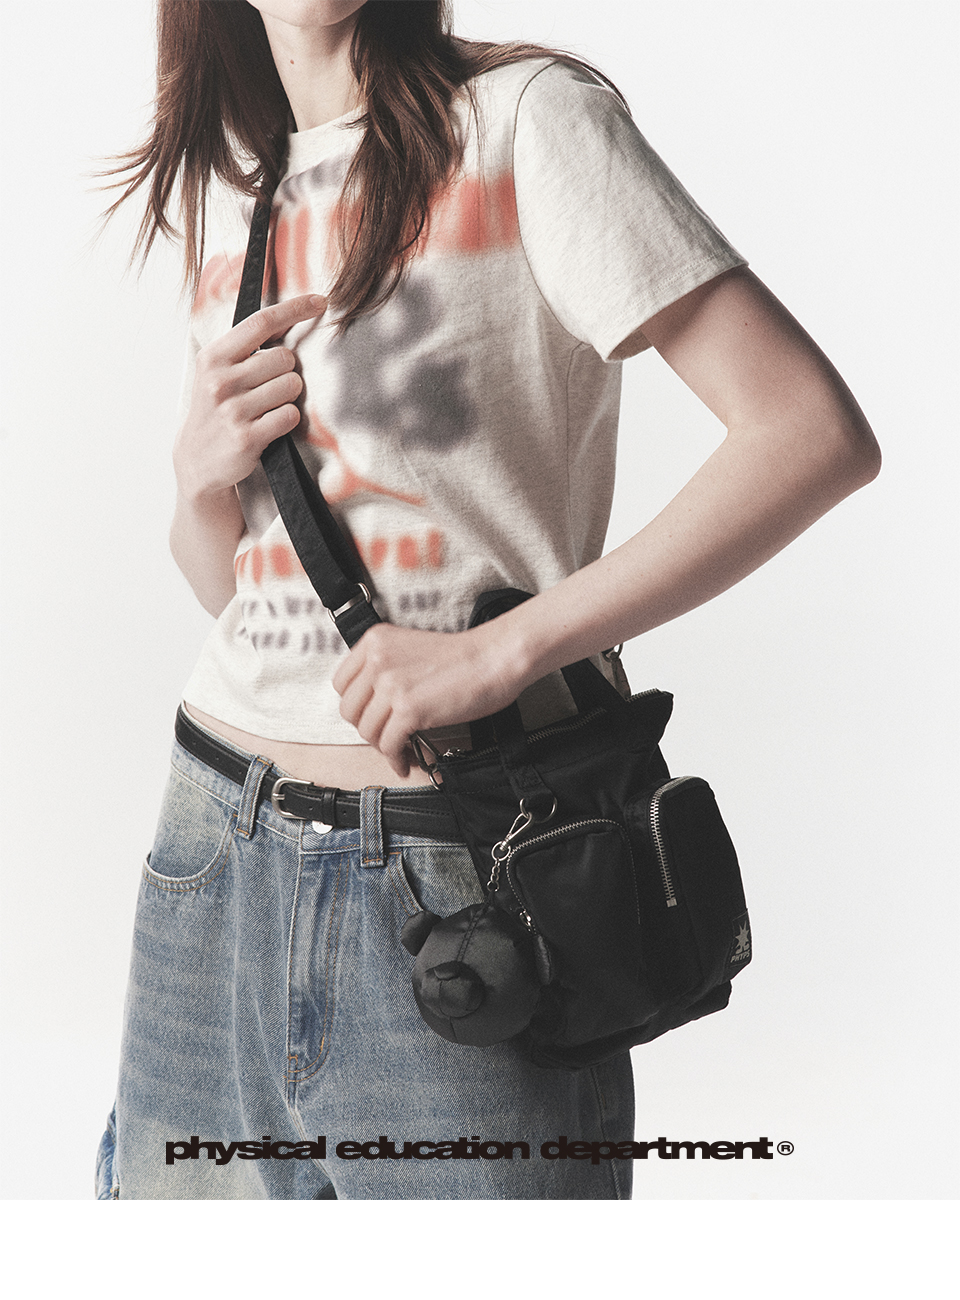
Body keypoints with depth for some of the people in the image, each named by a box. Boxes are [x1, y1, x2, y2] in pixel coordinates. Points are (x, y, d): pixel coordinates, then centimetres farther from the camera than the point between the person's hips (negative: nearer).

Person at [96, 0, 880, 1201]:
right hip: (215, 864, 6)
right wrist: (204, 465, -3)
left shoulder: (527, 115, -6)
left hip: (457, 882, -6)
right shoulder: (232, 203, 14)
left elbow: (818, 434, -16)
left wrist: (501, 651, -20)